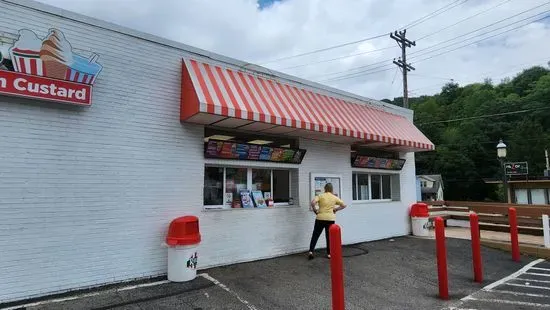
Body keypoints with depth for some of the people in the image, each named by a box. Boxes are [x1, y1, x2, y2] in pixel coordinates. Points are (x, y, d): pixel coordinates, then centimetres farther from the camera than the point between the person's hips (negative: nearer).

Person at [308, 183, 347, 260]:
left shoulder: (320, 196, -2)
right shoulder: (335, 197, 6)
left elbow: (313, 202, -17)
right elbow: (344, 205, 8)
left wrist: (314, 209, -1)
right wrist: (336, 209, 14)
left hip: (320, 218, -1)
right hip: (331, 219, 2)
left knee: (315, 235, 7)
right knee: (329, 236, 12)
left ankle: (311, 251, 0)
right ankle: (329, 253, 15)